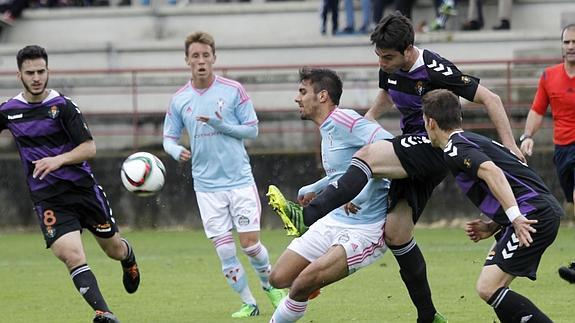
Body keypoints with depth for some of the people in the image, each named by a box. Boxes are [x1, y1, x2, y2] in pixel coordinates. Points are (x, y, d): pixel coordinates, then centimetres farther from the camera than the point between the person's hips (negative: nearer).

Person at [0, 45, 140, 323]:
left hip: (82, 188, -1)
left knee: (114, 249, 15)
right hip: (47, 198, 1)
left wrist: (59, 160, -26)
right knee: (71, 256, -20)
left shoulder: (62, 106, -9)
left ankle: (129, 258, 53)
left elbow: (89, 148, -10)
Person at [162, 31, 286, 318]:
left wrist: (221, 125, -17)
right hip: (207, 185, 2)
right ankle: (248, 303, 12)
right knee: (224, 251, -2)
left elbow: (252, 130, 0)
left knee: (250, 243, -4)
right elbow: (168, 137, 10)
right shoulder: (179, 100, 2)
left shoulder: (233, 90, -3)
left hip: (239, 179, -2)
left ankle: (270, 284, 24)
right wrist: (177, 150, -13)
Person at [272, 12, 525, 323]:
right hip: (412, 151, 9)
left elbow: (490, 99, -14)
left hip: (434, 147, -9)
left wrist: (510, 146, -17)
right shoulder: (390, 68, 5)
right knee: (395, 231, 1)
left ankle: (308, 216, -38)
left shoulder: (434, 69, -18)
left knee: (369, 155, -29)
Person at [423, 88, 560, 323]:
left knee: (488, 288, -13)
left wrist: (515, 217, -30)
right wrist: (491, 227, 20)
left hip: (534, 214, -10)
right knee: (491, 284, 20)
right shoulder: (474, 141, 26)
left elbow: (491, 171, -24)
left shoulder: (455, 148, -5)